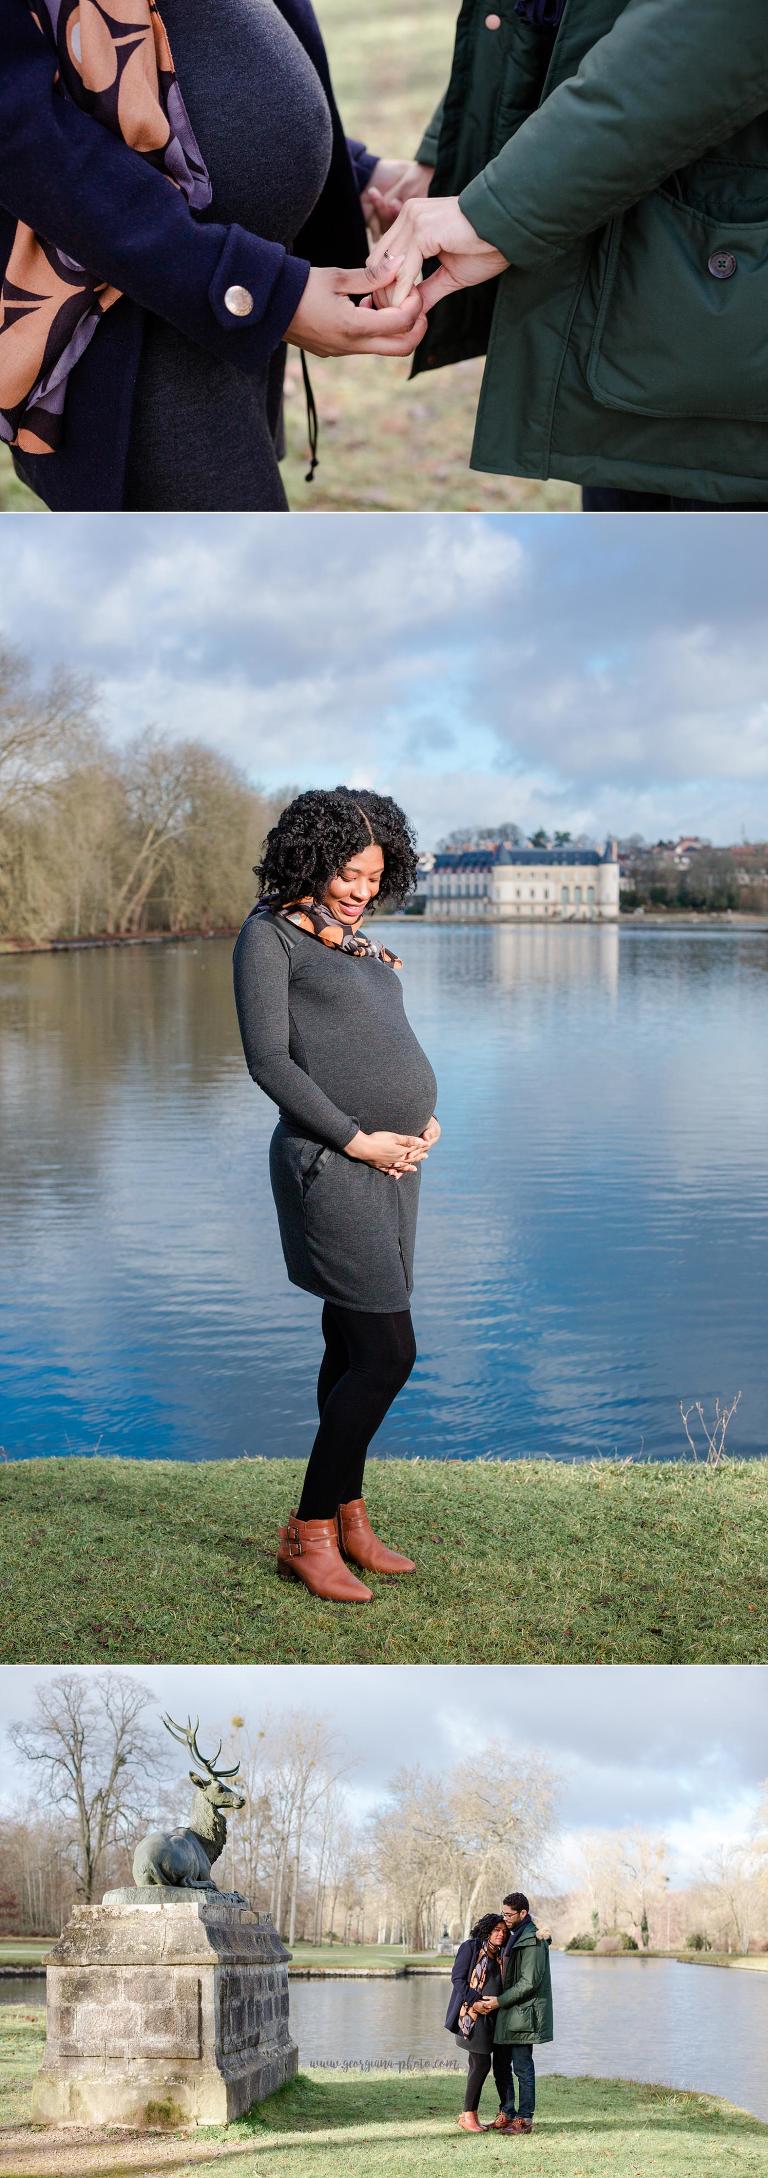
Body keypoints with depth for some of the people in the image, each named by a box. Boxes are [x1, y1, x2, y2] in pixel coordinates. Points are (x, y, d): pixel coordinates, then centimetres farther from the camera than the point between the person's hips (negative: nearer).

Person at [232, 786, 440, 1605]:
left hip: (392, 1162, 8)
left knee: (353, 1350, 12)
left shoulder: (355, 939, 17)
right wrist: (356, 1139, -15)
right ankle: (308, 1535, 0)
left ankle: (348, 1521, 21)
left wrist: (425, 1115, 5)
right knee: (387, 1353, -10)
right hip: (332, 1165, -8)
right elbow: (268, 1059, -13)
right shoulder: (270, 933, -6)